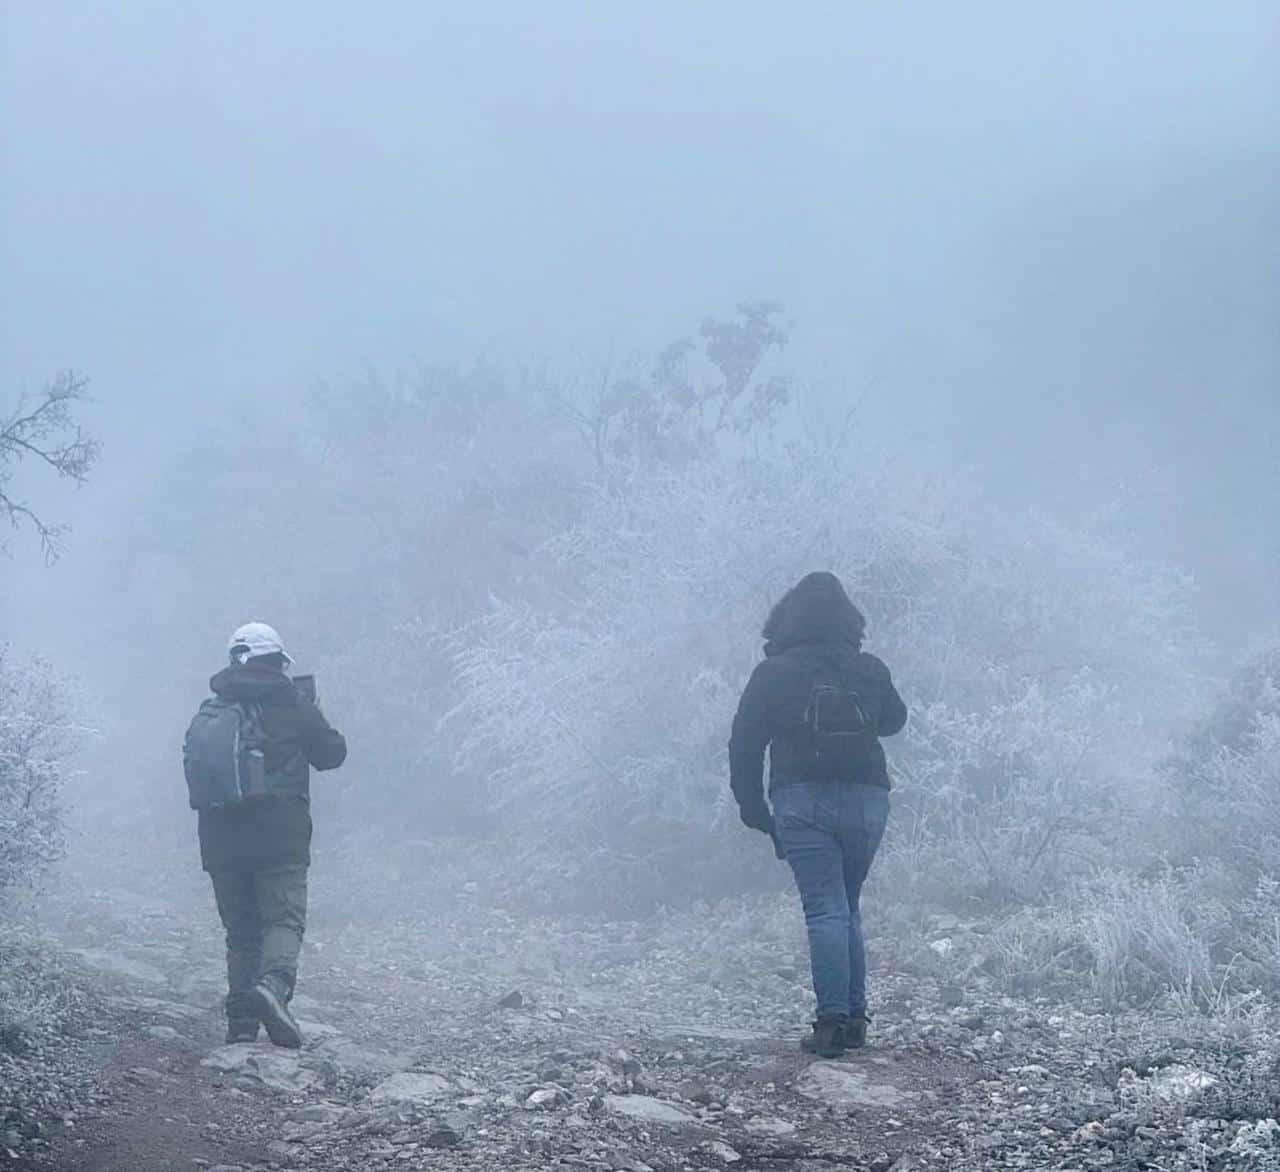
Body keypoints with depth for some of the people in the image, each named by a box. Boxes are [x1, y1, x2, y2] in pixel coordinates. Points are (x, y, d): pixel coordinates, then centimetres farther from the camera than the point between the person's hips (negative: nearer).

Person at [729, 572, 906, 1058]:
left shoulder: (773, 675, 0)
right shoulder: (870, 671, 6)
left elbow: (744, 745, 1)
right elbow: (894, 720, 24)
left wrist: (753, 808, 8)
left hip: (803, 800, -3)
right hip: (867, 800, 3)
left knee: (826, 911, -5)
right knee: (847, 909, 15)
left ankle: (832, 1019, -14)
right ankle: (854, 1017, 11)